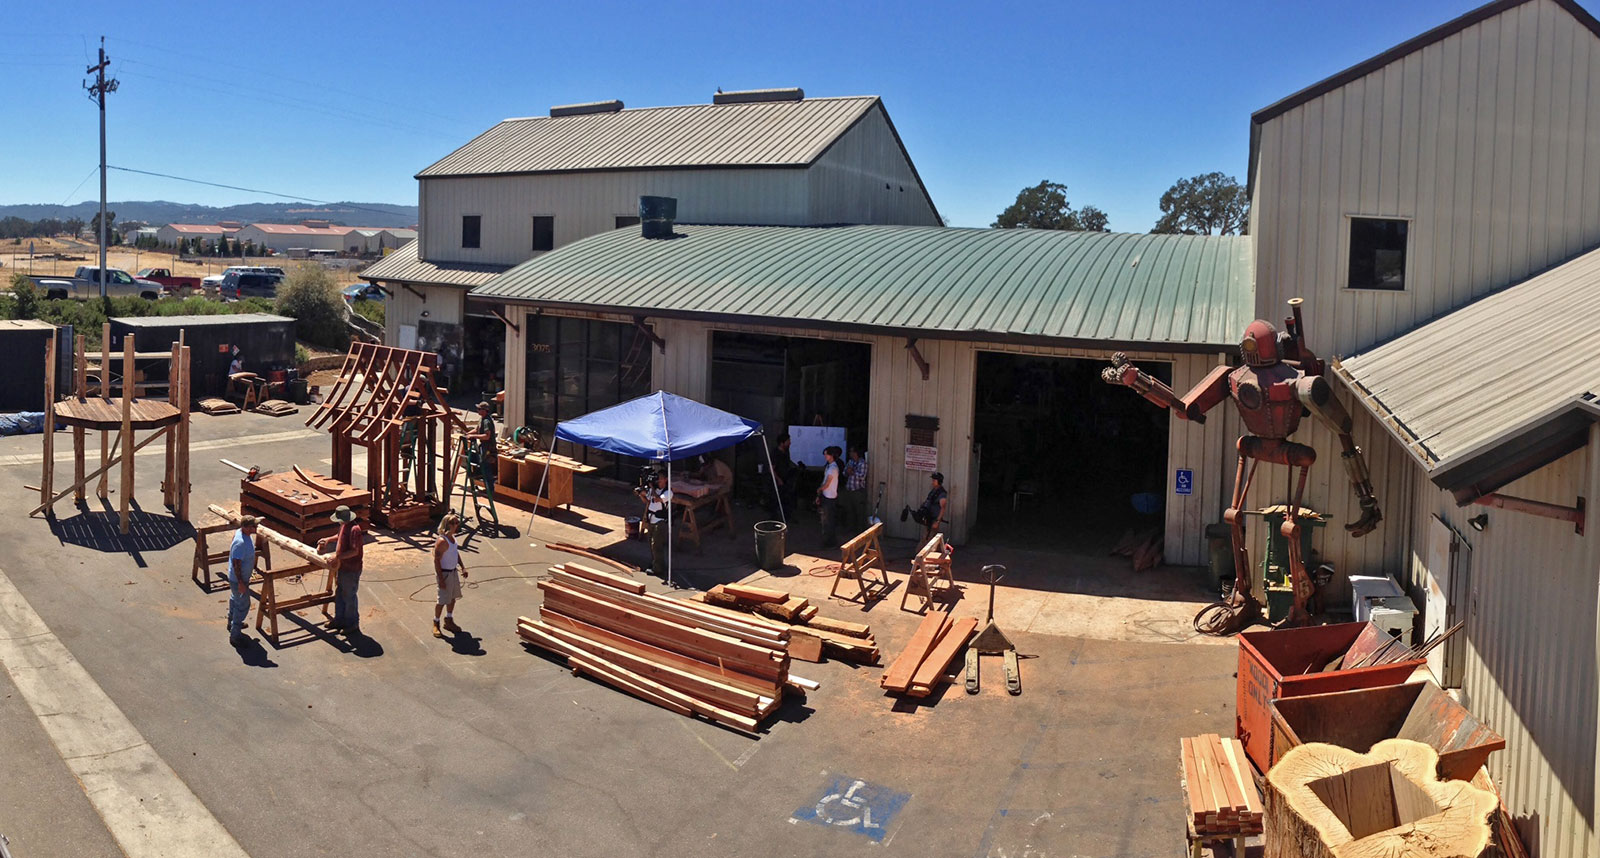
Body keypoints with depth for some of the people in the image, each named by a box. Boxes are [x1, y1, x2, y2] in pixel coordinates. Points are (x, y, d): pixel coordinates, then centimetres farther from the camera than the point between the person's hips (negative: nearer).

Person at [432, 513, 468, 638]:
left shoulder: (452, 537, 2)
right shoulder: (442, 541, -25)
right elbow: (436, 560, -23)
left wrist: (462, 567, 14)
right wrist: (440, 579, -22)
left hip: (454, 571, 9)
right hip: (445, 573, -9)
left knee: (453, 597, 18)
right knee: (443, 600, 1)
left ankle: (449, 621, 33)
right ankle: (436, 624, 19)